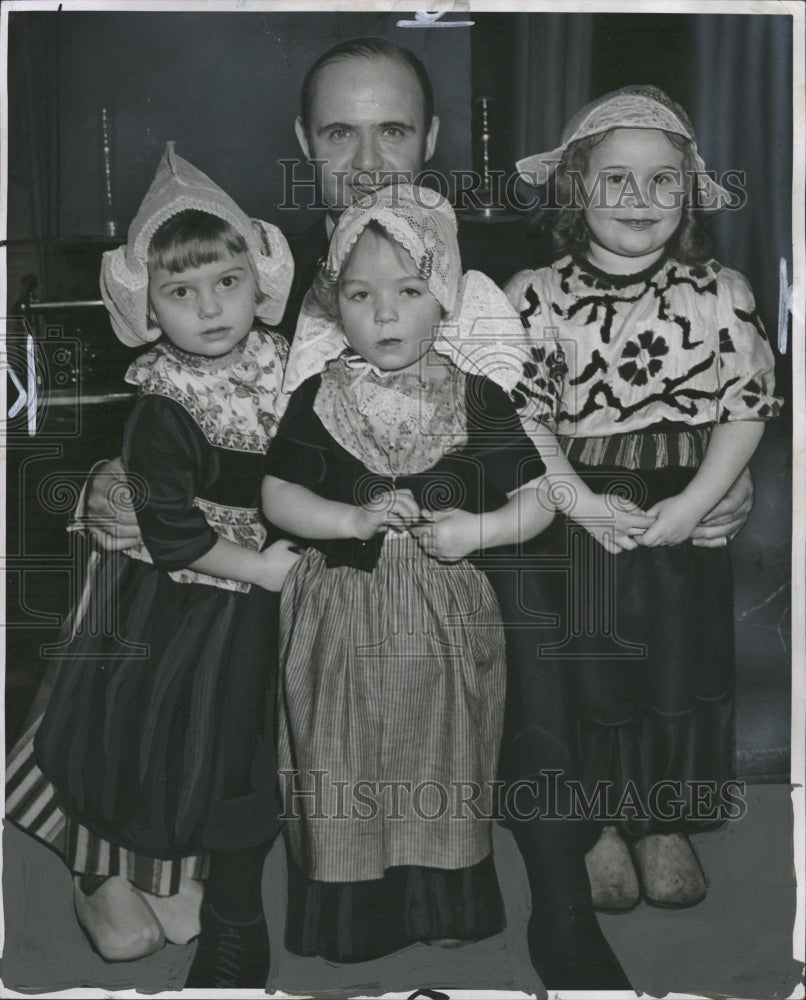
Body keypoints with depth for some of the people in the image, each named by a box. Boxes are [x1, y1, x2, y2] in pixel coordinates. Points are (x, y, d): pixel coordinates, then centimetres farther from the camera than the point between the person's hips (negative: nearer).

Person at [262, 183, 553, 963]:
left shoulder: (477, 398, -4)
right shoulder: (319, 397, -3)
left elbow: (539, 501, -1)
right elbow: (277, 497, -3)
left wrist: (477, 530, -19)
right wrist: (358, 520, -17)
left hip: (446, 617, 1)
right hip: (343, 617, 0)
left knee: (443, 760, 14)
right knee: (343, 766, 8)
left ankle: (446, 904, 34)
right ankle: (350, 913, 28)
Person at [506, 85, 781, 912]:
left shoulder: (721, 294, 0)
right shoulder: (537, 295, -2)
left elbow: (746, 407, -1)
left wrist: (693, 503, -14)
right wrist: (581, 504, -16)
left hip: (687, 518, 1)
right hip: (577, 514, -1)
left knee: (685, 670, 4)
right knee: (585, 672, 0)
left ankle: (665, 826, 25)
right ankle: (598, 826, 21)